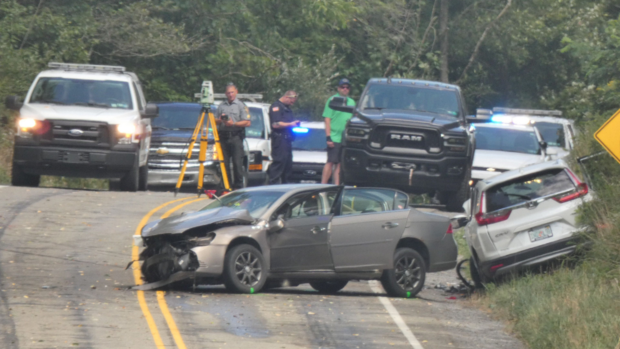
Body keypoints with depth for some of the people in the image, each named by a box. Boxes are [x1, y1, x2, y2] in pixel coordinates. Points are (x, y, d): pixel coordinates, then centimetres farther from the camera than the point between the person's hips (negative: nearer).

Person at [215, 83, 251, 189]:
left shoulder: (241, 106, 6)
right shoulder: (221, 106, 18)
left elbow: (247, 123, -2)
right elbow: (215, 121, 18)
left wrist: (234, 123, -13)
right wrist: (220, 120, -4)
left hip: (236, 137, -4)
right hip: (223, 136, 4)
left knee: (237, 163, -9)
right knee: (224, 163, 2)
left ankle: (239, 185, -6)